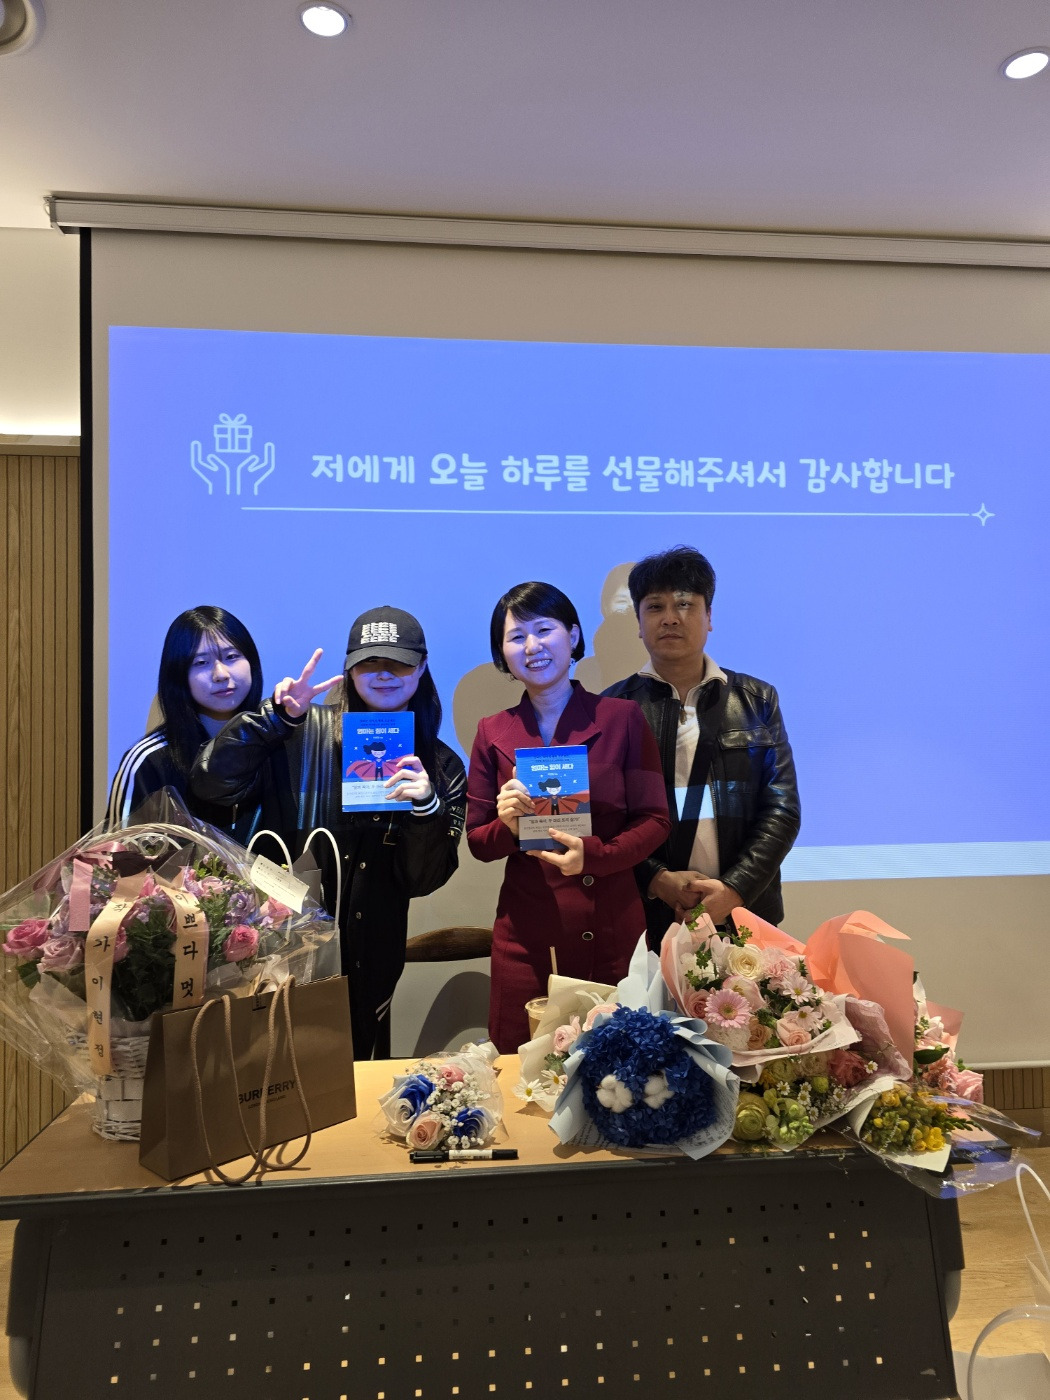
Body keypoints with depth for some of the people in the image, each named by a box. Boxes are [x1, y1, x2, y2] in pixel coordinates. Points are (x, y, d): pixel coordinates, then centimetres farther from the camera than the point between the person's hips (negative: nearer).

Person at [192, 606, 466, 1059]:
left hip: (369, 957, 2)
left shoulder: (442, 767, 0)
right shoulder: (305, 733, -6)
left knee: (355, 1066, 19)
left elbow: (423, 880, -4)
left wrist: (427, 808, -21)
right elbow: (211, 783, -14)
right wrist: (279, 715, -22)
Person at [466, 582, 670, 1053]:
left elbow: (654, 820, -2)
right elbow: (476, 840, 7)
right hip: (526, 932, 1)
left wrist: (592, 855, -18)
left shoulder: (622, 718, -1)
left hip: (611, 928, -1)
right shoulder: (494, 732, 5)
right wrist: (508, 826, -14)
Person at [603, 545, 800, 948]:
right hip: (643, 918, -1)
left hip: (745, 912, 1)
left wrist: (735, 889, -12)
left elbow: (781, 808, 0)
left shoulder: (757, 701, 5)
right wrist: (658, 880, -14)